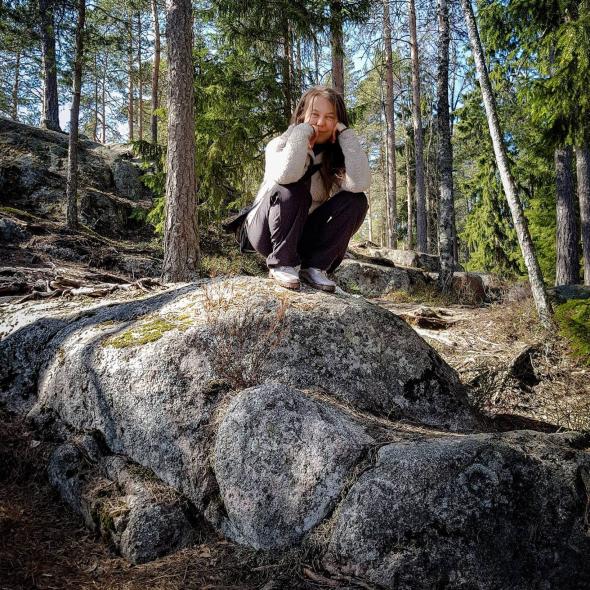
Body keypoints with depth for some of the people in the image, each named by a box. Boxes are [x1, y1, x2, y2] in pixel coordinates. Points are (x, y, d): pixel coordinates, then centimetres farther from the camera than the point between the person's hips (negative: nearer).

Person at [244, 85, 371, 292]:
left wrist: (346, 134, -21)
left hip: (306, 234, 4)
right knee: (292, 190, -32)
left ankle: (315, 267, -12)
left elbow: (359, 183, -27)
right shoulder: (281, 144, -11)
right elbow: (285, 175, -38)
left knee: (356, 201, -17)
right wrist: (302, 131, -27)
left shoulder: (335, 153, -3)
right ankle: (282, 264, -19)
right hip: (266, 230, -3)